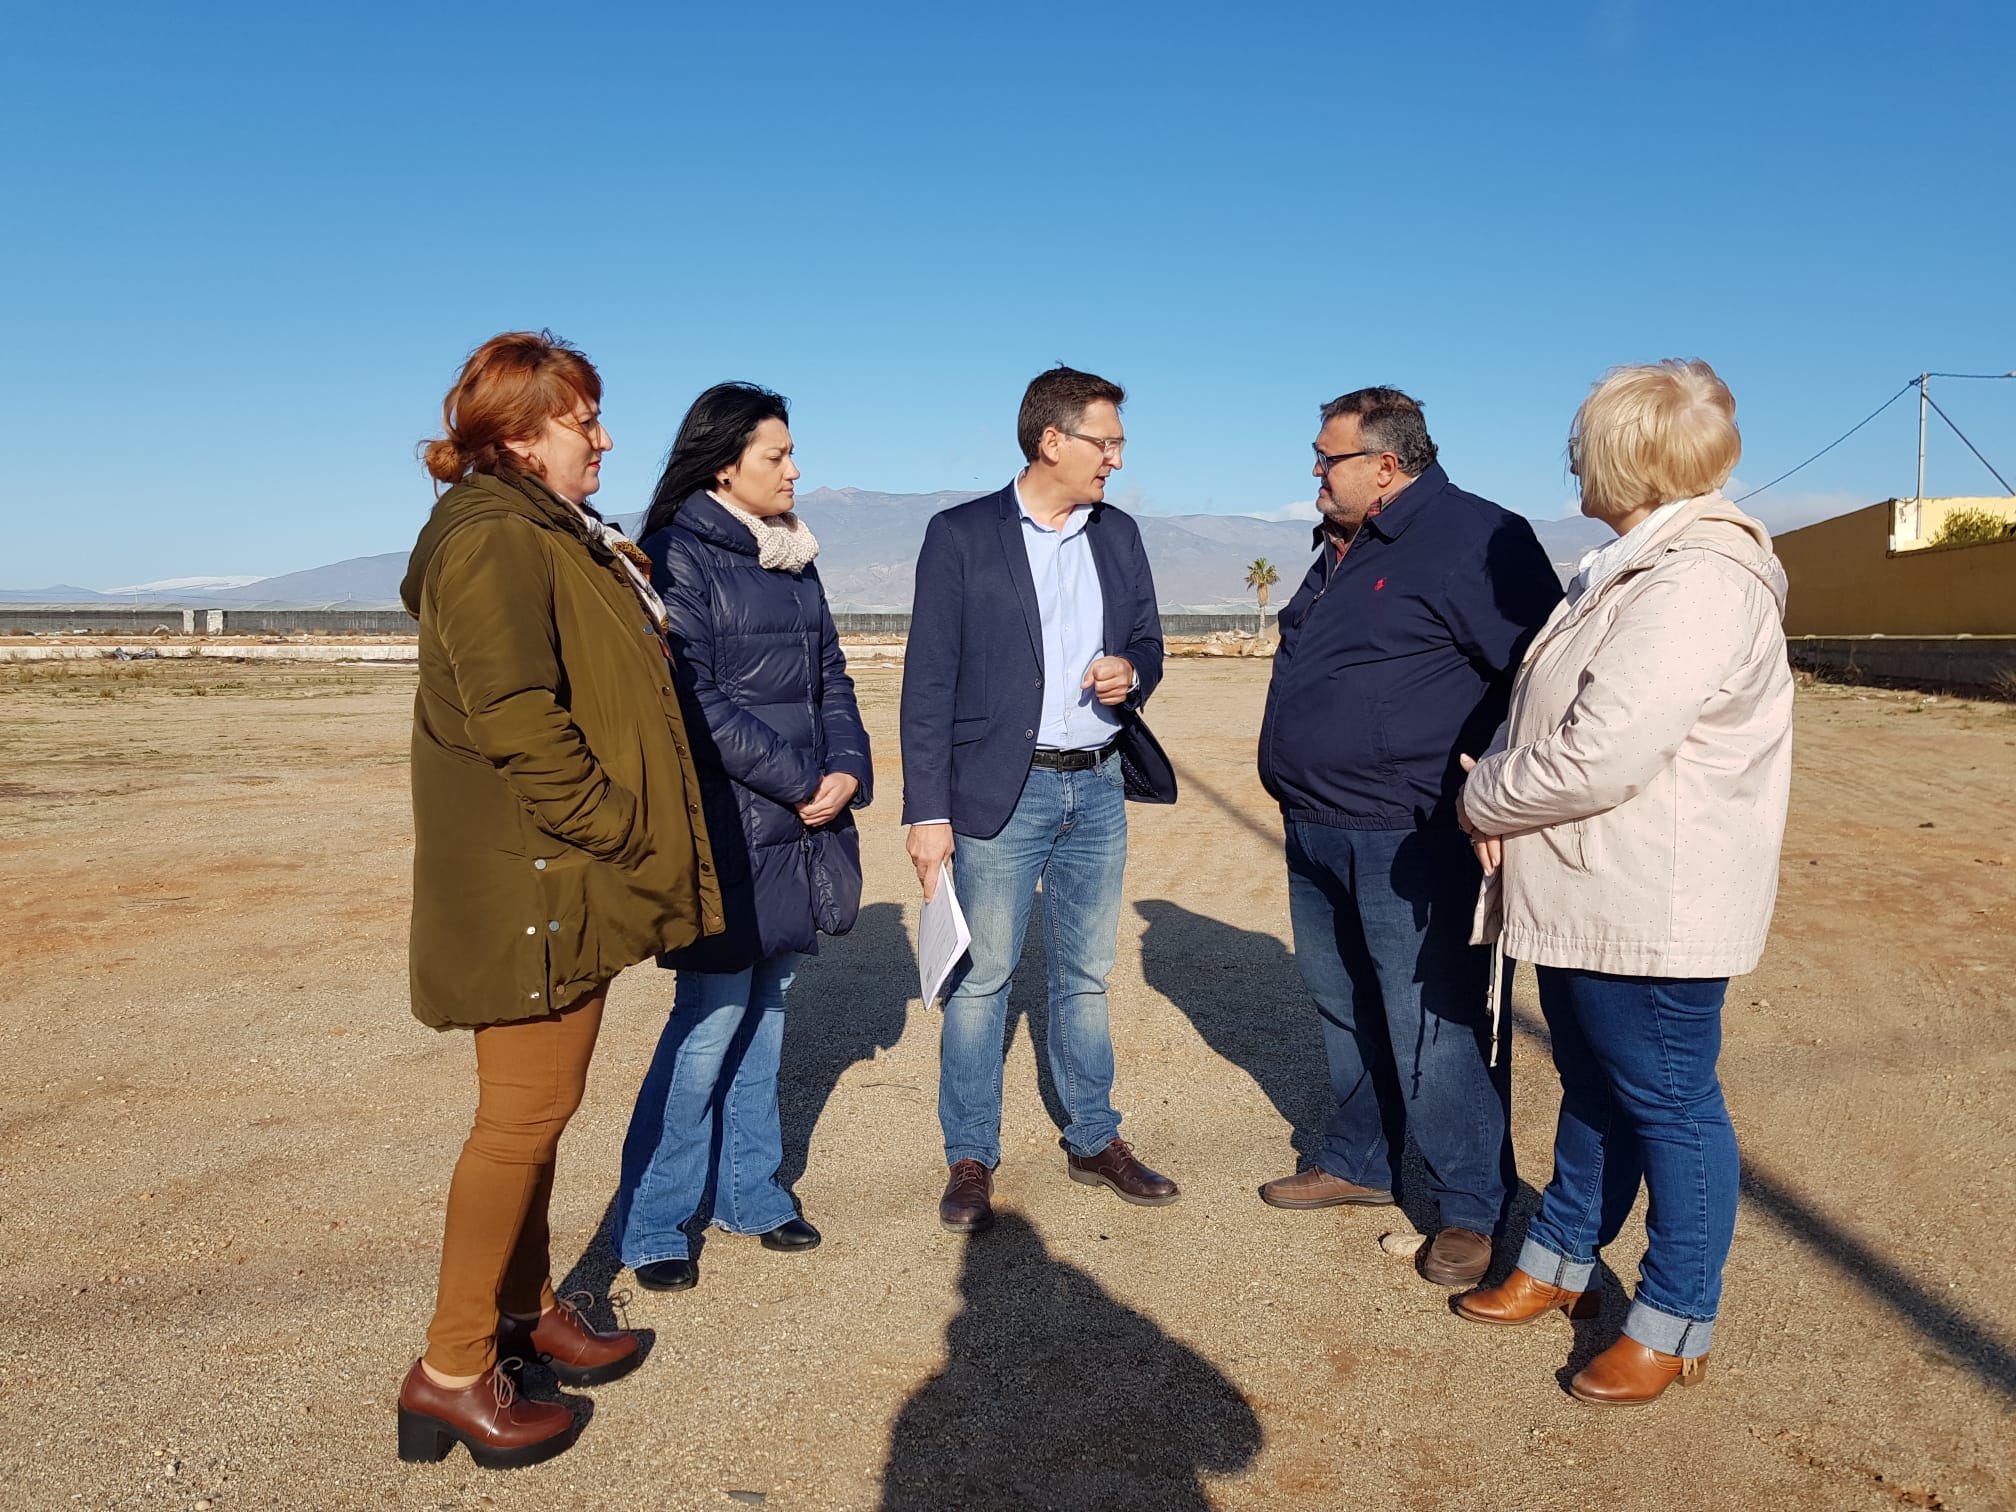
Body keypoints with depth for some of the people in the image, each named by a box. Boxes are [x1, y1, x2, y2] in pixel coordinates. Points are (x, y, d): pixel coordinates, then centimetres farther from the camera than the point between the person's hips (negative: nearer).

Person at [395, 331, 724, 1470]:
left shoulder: (561, 538, 18)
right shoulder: (496, 541, -15)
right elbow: (515, 717, -24)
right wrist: (616, 829, -19)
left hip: (567, 875, 10)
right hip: (531, 876, -10)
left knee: (540, 1107, 18)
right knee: (527, 1113, -2)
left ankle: (525, 1305, 32)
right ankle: (451, 1368, 11)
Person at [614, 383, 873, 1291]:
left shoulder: (793, 560, 16)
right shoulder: (678, 557, -8)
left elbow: (830, 675, 15)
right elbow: (695, 701, -15)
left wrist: (847, 769, -2)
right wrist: (798, 781, -13)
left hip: (799, 828, 7)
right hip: (727, 826, -7)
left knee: (766, 1010, 14)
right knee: (713, 1020, -4)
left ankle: (746, 1189, 28)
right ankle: (651, 1225, 12)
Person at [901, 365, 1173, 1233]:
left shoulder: (1119, 534, 11)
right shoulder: (961, 535, -4)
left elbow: (1148, 642, 19)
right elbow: (928, 682, -7)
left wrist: (1132, 672, -7)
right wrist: (927, 811, -12)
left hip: (1097, 787, 5)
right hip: (1000, 792, -4)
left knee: (1085, 974, 14)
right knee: (979, 979, 2)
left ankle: (1095, 1143, 27)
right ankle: (970, 1162, 16)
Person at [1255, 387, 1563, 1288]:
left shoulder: (1471, 539, -14)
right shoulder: (1342, 548, 16)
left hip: (1409, 840, -9)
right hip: (1317, 834, 10)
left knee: (1433, 1030, -2)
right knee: (1344, 1010, 20)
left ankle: (1472, 1210, 14)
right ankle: (1359, 1163, 37)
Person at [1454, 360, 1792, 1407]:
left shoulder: (1697, 583, -22)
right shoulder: (1635, 568, 12)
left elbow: (1600, 756, -28)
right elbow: (1546, 717, 18)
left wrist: (1485, 804, -11)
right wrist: (1498, 796, 0)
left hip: (1652, 908, -10)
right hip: (1581, 896, 10)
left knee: (1667, 1107, 5)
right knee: (1591, 1088, 21)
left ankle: (1673, 1326, 22)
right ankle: (1559, 1263, 38)